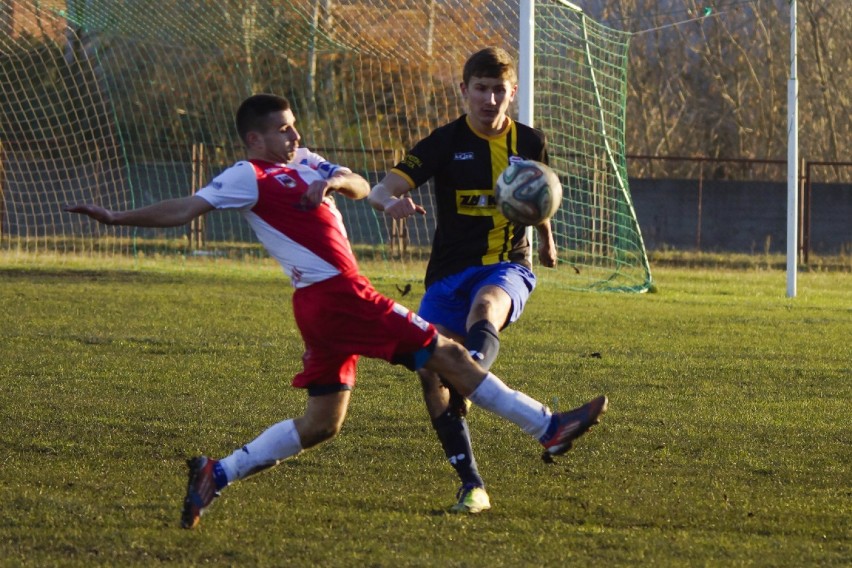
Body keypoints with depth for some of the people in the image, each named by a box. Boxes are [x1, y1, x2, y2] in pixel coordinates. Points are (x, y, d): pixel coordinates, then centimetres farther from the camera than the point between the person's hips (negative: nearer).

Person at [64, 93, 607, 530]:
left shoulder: (305, 161, 19)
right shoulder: (248, 177, -6)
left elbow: (361, 187, 13)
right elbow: (185, 209, -9)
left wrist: (337, 181, -10)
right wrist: (117, 217, -17)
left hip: (327, 304, 9)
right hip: (337, 293, -9)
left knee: (322, 423, 12)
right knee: (445, 353, -6)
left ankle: (216, 476, 11)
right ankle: (549, 427, -2)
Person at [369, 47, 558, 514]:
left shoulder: (530, 143, 7)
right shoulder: (445, 143, -1)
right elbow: (382, 189, -12)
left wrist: (546, 242, 45)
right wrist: (391, 201, -36)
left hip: (508, 267, -1)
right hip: (450, 270, 1)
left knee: (485, 304, -37)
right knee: (430, 367, -14)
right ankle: (471, 486, -8)